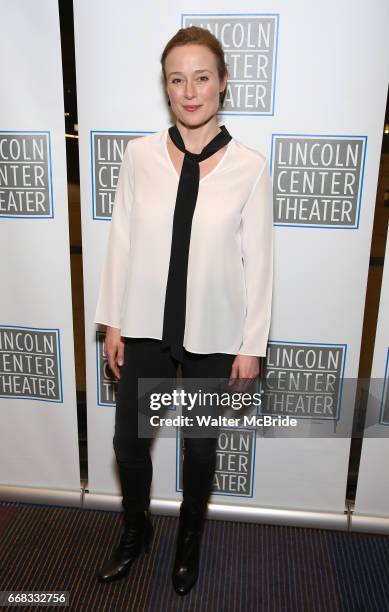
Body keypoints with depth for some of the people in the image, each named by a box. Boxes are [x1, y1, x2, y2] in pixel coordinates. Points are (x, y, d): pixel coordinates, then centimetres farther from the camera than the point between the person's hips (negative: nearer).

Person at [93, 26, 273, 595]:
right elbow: (121, 241, 1)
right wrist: (112, 321, 2)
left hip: (213, 334, -1)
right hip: (146, 326, 2)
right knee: (128, 439, 14)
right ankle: (136, 531, 46)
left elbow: (257, 260, -5)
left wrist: (251, 345, -4)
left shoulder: (250, 166, -8)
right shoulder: (139, 154, -3)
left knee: (200, 445, 16)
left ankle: (190, 537, 48)